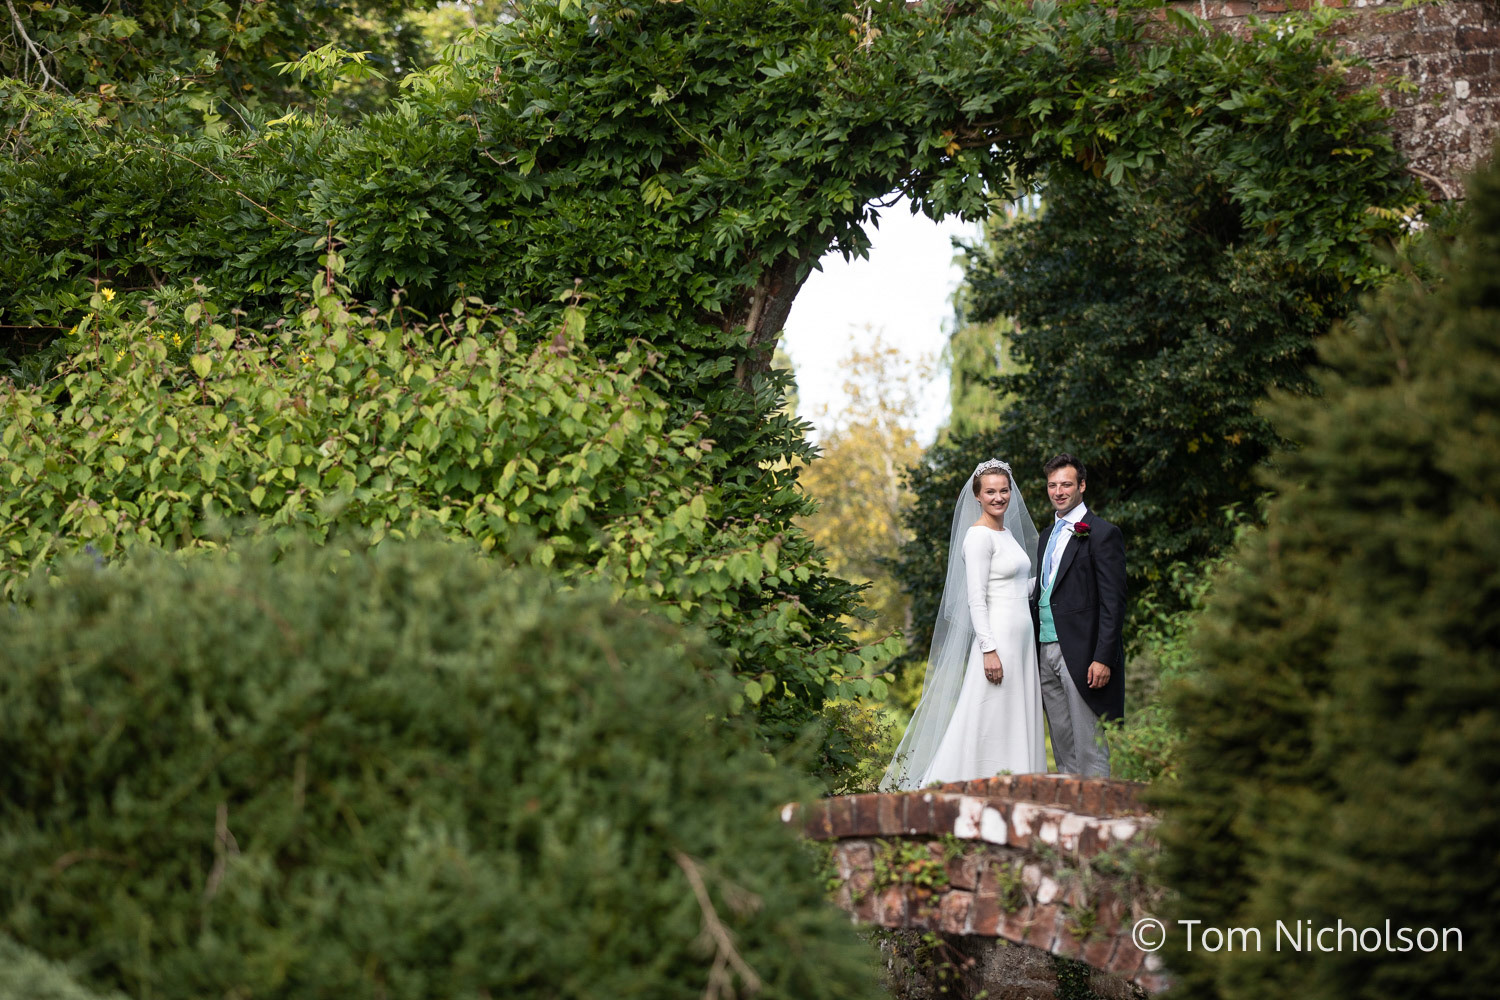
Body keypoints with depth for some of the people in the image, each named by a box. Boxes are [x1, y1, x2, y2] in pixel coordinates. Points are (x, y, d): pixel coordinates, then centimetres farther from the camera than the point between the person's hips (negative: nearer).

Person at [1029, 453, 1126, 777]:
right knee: (1062, 747, 10)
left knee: (1088, 746, -7)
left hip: (1081, 654, -8)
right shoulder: (1047, 537, 19)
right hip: (1046, 653, 8)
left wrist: (1103, 658, -18)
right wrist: (1035, 649, 12)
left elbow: (1113, 602, -12)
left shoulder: (1102, 534, -6)